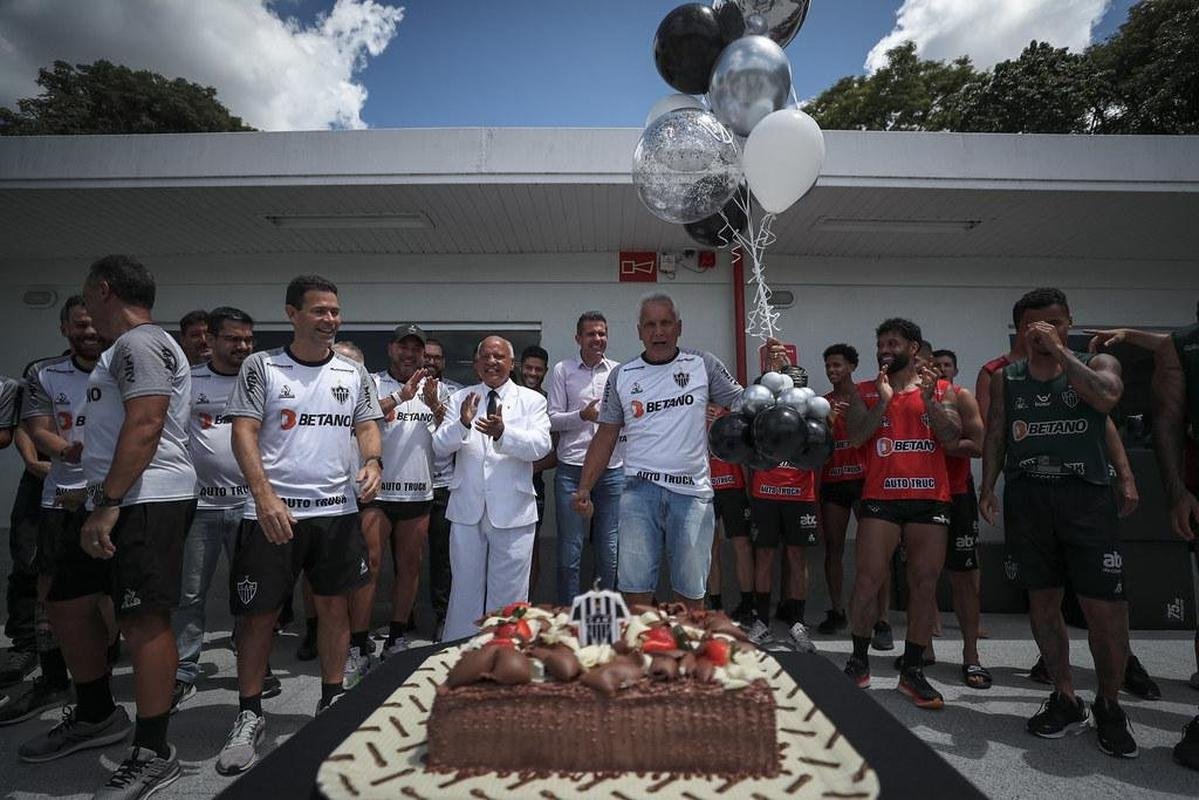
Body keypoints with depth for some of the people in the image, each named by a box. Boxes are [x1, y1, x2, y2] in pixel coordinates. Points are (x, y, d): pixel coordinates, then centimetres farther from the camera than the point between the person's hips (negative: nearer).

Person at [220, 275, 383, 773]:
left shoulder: (354, 372, 8)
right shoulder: (261, 367, -1)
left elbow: (367, 427, 10)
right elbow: (244, 433, -6)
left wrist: (372, 461, -12)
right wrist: (265, 496, -18)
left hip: (337, 510, 3)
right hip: (272, 510, -2)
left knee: (334, 606, 10)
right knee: (258, 614, 6)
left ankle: (332, 702, 26)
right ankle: (249, 716, 23)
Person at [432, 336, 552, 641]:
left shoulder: (532, 400, 2)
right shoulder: (460, 398, 8)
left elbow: (541, 446, -13)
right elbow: (440, 446, -2)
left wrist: (502, 432, -29)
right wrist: (462, 424, -22)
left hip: (512, 511, -2)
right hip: (467, 510, 2)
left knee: (509, 592, 8)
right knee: (465, 587, 14)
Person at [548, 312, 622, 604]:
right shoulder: (562, 370, 4)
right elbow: (553, 419, 1)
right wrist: (581, 415, -15)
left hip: (612, 469, 2)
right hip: (572, 469, -2)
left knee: (609, 550, 8)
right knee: (570, 550, 5)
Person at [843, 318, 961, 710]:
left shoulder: (941, 389, 9)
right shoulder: (865, 391, 8)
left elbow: (952, 438, -3)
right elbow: (855, 437, -6)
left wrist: (929, 398, -14)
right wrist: (884, 399, -13)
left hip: (931, 499, 1)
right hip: (881, 498, -1)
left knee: (924, 585, 4)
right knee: (867, 581, -4)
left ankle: (913, 671, 16)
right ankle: (859, 661, 13)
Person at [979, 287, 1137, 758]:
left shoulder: (1097, 364, 6)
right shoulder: (1005, 379, 11)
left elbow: (1105, 397, -17)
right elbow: (995, 437, 11)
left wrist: (1059, 350, -13)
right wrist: (988, 488, 2)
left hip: (1086, 495, -2)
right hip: (1027, 498, 2)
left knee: (1104, 608, -5)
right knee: (1042, 603, 7)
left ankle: (1109, 705, 17)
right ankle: (1066, 700, 23)